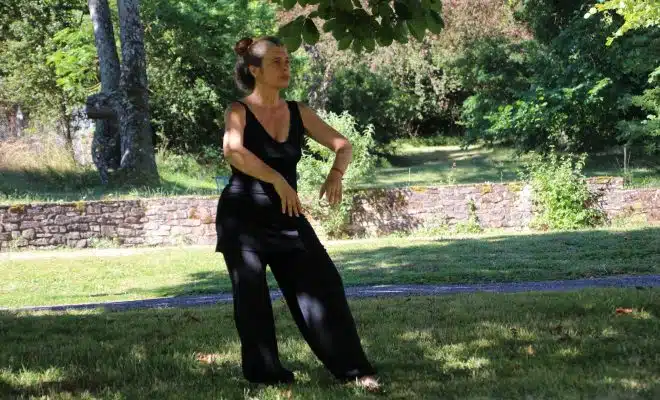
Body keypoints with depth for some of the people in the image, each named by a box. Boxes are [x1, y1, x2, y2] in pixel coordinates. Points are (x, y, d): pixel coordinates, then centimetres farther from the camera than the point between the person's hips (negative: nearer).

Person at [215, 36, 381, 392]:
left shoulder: (298, 113, 5)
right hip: (243, 219, -4)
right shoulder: (239, 112, -9)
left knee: (324, 285, -3)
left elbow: (343, 145, 8)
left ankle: (352, 368, 1)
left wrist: (336, 173, -14)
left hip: (286, 216, 4)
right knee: (253, 298, -1)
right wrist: (279, 181, -36)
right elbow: (233, 151, -30)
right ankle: (264, 373, 13)